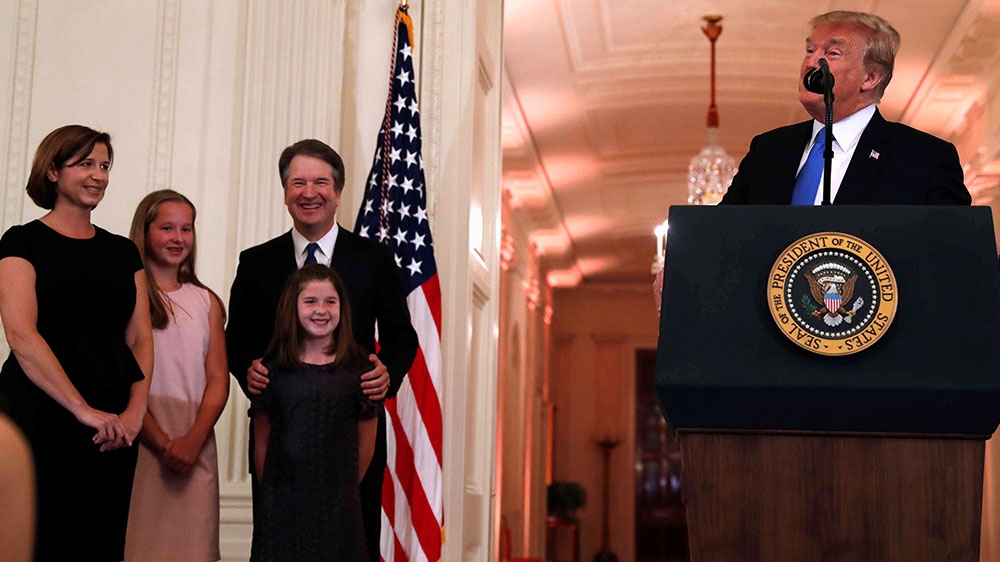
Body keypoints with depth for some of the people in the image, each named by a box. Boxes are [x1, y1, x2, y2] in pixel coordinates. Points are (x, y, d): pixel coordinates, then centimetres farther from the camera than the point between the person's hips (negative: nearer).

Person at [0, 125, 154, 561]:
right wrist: (84, 410, -19)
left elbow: (140, 338, 10)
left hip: (112, 430, 5)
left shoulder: (123, 251, 15)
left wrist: (135, 411, -7)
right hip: (43, 422, -5)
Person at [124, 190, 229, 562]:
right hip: (138, 441, -3)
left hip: (194, 445, 3)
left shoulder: (206, 302, 14)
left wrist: (193, 440, -8)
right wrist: (163, 443, -12)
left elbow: (218, 381, 8)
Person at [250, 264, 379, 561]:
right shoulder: (275, 368, 1)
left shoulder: (357, 369, 0)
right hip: (281, 500, 0)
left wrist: (346, 489, 8)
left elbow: (365, 440, 4)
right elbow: (261, 439, 6)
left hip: (338, 502, 0)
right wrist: (268, 489, 6)